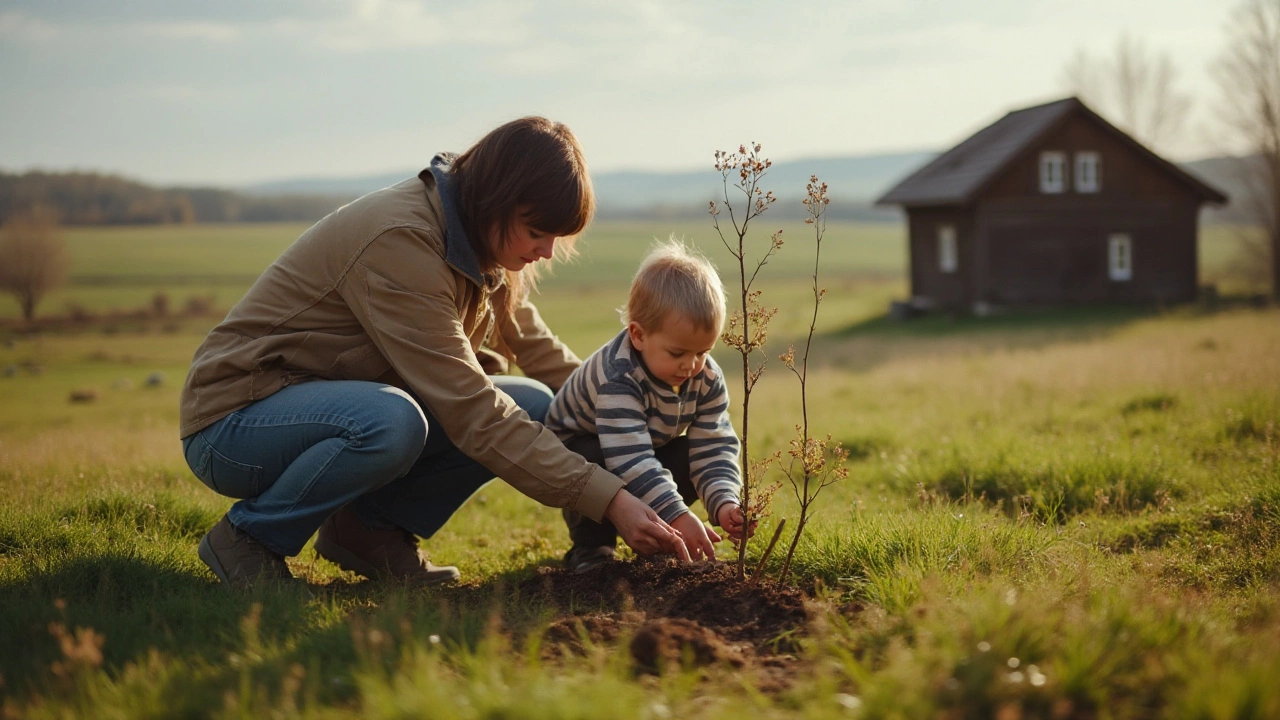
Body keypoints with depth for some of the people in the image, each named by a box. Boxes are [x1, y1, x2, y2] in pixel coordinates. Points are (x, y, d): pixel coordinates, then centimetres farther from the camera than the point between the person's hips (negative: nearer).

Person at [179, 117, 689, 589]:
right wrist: (611, 501, -32)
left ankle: (371, 526, 3)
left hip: (332, 405, 8)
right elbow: (470, 411, -31)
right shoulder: (400, 241, -28)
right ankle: (248, 536, -14)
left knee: (536, 407, -7)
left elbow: (543, 356, 12)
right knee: (391, 422, -40)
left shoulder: (475, 241, -2)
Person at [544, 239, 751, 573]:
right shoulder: (617, 378, -39)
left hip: (652, 448, 6)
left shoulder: (708, 379, -18)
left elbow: (715, 447, -18)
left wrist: (724, 503, -36)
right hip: (575, 446, -6)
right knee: (603, 469, -37)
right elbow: (631, 461, -46)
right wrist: (677, 517, -52)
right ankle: (590, 544, -12)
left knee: (690, 459, -21)